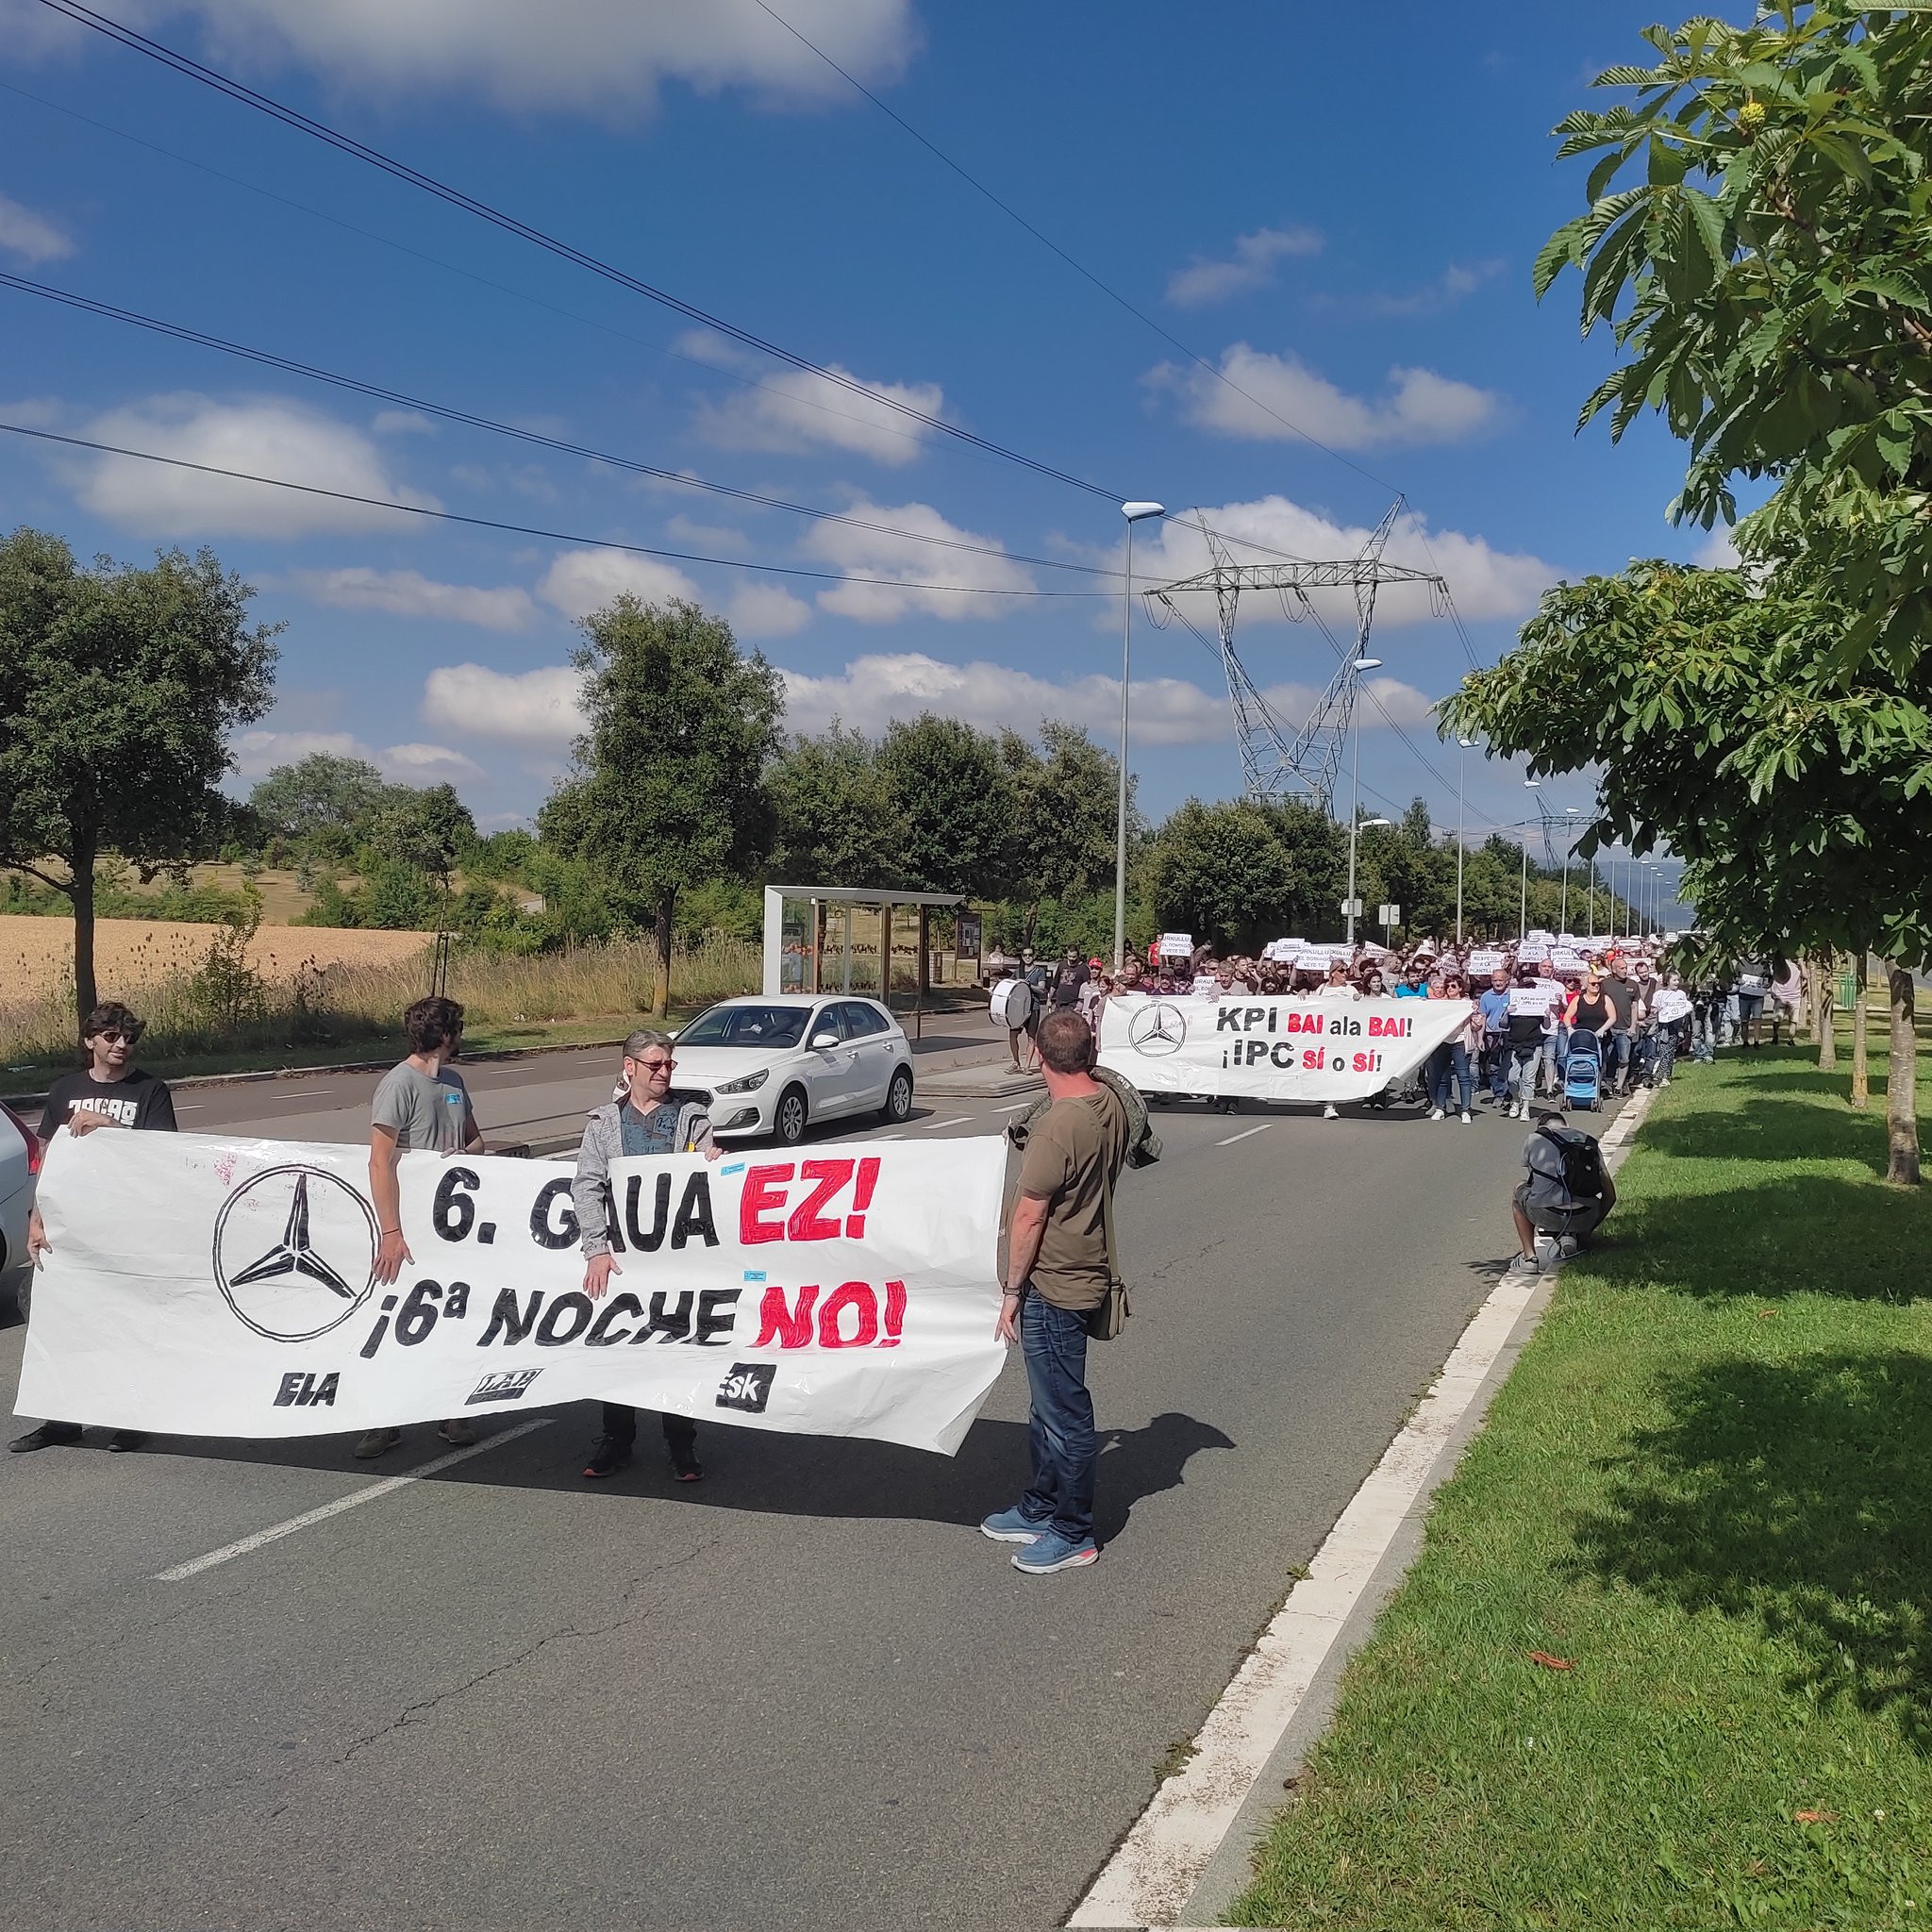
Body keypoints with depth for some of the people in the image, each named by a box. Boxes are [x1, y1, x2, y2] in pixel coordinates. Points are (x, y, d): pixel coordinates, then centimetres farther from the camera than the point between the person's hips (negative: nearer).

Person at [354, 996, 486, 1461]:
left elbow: (474, 1138, 23)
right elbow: (380, 1163, -19)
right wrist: (391, 1233, -24)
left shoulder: (454, 1081, 10)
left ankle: (452, 1410, 22)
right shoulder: (399, 1084, -14)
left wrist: (467, 1151, -3)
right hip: (410, 1227, -7)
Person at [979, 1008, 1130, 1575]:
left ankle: (1073, 1534, 16)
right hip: (1087, 1273, 10)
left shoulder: (1056, 1128, -24)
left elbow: (1030, 1216, -19)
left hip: (1052, 1287, -10)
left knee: (1064, 1412, 3)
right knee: (1050, 1406, 21)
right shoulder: (1112, 1106, 2)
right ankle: (1040, 1509, 35)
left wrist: (1012, 1291, -12)